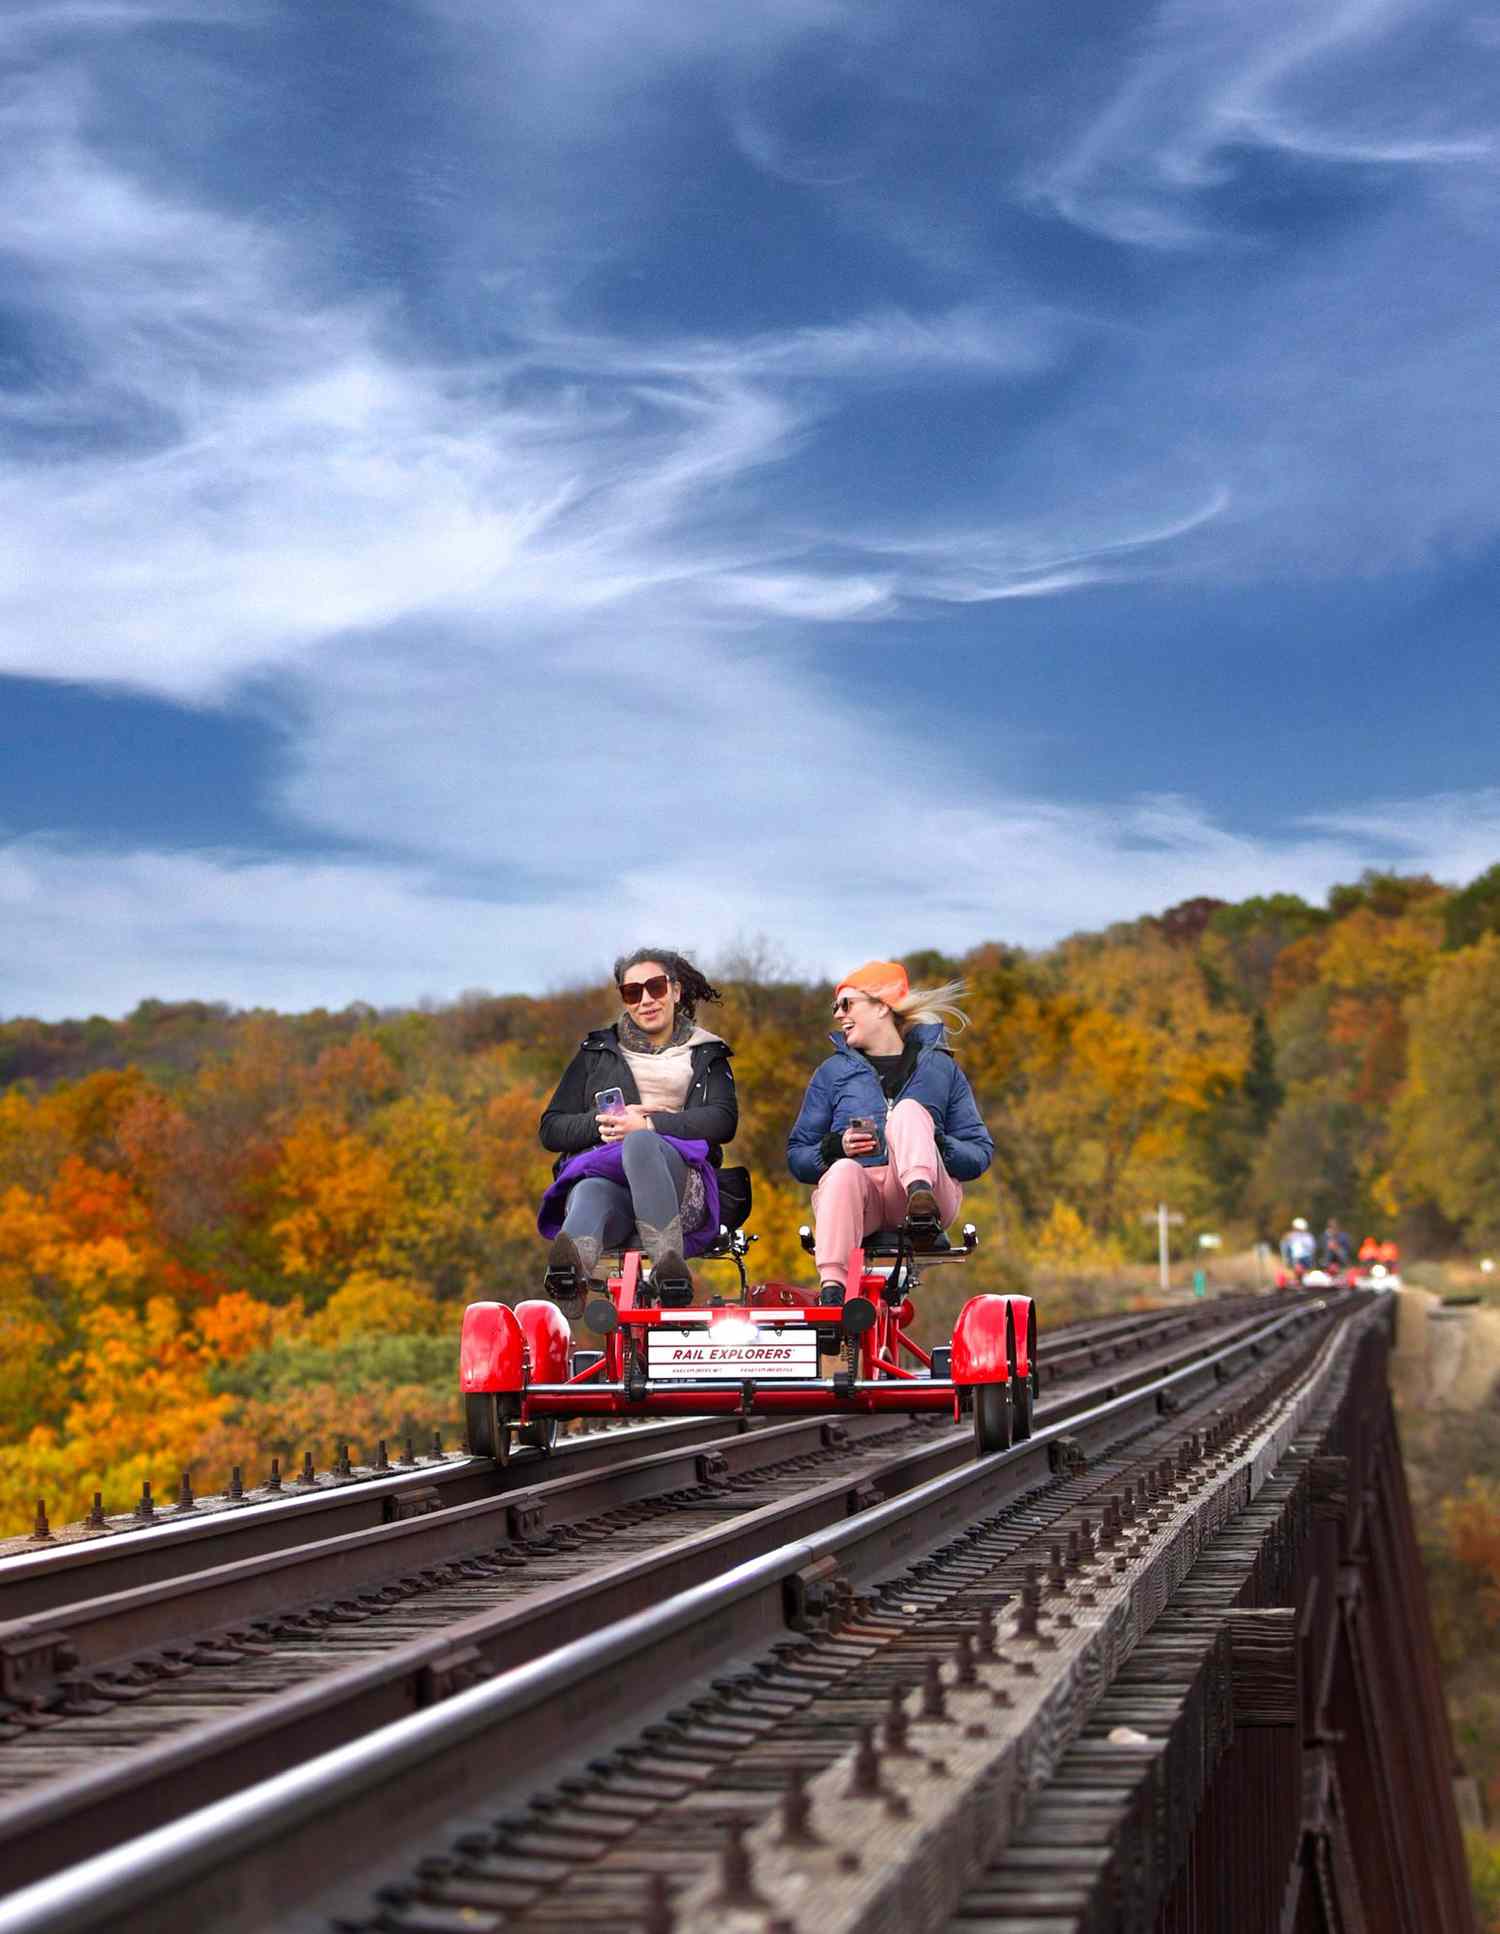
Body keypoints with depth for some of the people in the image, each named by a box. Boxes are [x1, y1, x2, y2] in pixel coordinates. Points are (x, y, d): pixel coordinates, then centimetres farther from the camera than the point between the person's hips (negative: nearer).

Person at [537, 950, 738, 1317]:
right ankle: (570, 1272, -76)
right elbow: (551, 1129, 20)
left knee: (640, 1144, -39)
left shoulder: (706, 1055, 24)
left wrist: (647, 1125, -10)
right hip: (601, 1173, 1)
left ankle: (669, 1267, -58)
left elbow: (723, 1121, 4)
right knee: (588, 1196, -40)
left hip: (678, 1182, -1)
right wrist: (601, 1123, -2)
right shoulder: (597, 1052, 28)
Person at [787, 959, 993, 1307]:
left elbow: (980, 1151, 12)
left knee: (909, 1109, -24)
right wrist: (835, 1147, -6)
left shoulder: (938, 1066, 17)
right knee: (843, 1172, -36)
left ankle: (921, 1197, -54)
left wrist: (938, 1145, -10)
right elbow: (797, 1156, 15)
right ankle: (832, 1291, -53)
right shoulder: (833, 1072, 20)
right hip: (856, 1193, 0)